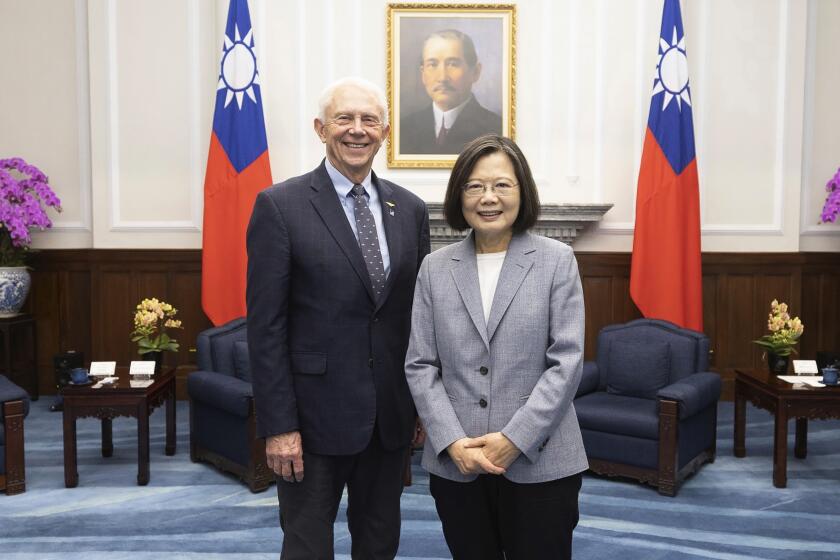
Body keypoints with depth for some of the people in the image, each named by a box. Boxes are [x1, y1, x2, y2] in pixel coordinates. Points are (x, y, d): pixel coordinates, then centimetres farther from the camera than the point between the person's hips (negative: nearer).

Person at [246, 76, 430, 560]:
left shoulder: (411, 210, 6)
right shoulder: (281, 206, -8)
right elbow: (266, 326, -10)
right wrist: (278, 425, -13)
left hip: (392, 414, 4)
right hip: (316, 413, -4)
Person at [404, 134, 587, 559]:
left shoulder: (557, 261, -1)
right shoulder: (435, 268, 4)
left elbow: (566, 361, -7)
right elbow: (420, 366, 2)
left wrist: (514, 439, -13)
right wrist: (452, 442, -10)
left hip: (539, 463, -2)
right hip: (455, 465, 2)